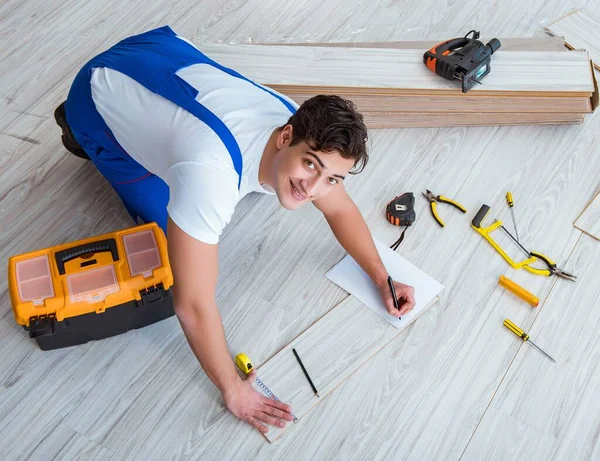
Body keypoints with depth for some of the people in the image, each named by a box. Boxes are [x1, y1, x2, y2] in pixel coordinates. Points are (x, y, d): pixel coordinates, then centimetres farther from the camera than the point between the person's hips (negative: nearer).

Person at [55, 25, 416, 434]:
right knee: (166, 220, 3)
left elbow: (341, 208, -2)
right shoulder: (210, 173, -46)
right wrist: (233, 390, -27)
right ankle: (80, 134, 20)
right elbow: (193, 305, -39)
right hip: (99, 94, -5)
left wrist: (381, 276, -9)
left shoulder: (311, 137, -22)